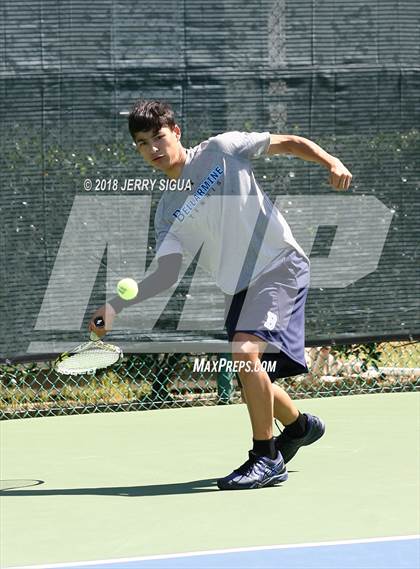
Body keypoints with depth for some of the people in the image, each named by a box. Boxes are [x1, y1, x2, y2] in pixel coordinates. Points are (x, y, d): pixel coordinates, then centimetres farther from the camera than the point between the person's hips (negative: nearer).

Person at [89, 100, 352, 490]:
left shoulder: (221, 150, -4)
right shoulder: (168, 213, 6)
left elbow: (290, 143, 2)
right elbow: (167, 274, -1)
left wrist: (331, 162, -15)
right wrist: (116, 305, -11)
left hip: (281, 265, -6)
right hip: (240, 287, 6)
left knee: (245, 350, -25)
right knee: (250, 378, 10)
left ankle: (266, 458, -16)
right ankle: (299, 425, 42)